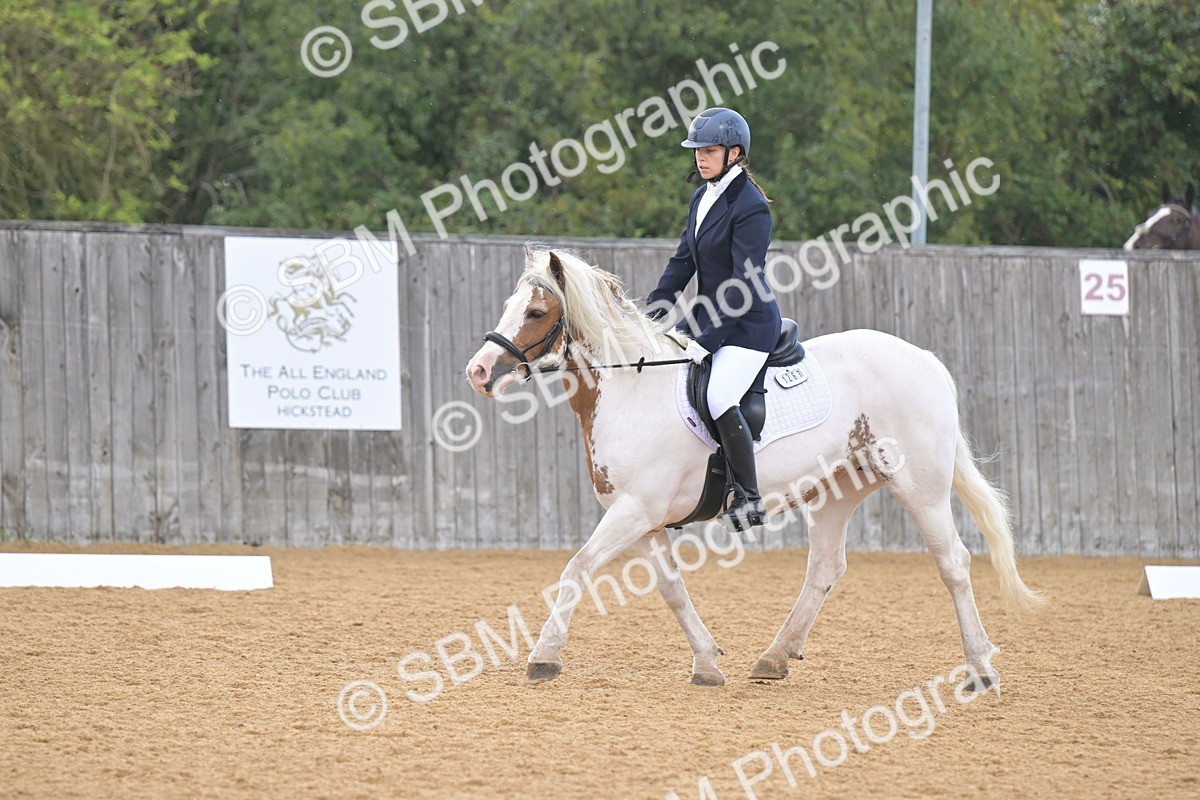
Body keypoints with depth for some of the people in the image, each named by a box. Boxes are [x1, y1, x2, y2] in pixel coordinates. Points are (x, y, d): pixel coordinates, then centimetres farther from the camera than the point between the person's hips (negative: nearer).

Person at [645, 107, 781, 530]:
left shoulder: (750, 207, -18)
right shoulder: (702, 198, 10)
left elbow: (745, 284, -21)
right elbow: (683, 261, 15)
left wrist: (708, 339, -24)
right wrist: (651, 311, 4)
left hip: (748, 323, -10)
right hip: (709, 315, 10)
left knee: (719, 398, -28)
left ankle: (749, 499, -17)